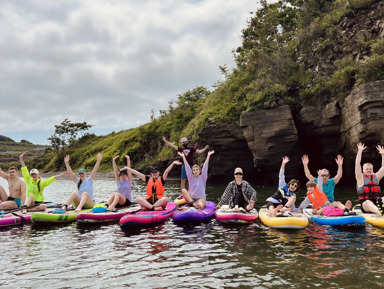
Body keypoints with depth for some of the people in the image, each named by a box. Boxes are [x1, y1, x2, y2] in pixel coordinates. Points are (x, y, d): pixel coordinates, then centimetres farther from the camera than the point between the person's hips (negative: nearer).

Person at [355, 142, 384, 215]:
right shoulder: (361, 178, 7)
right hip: (365, 204, -4)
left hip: (376, 202, 4)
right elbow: (357, 165, -4)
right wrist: (360, 151, -6)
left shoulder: (376, 177, 19)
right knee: (368, 203, -39)